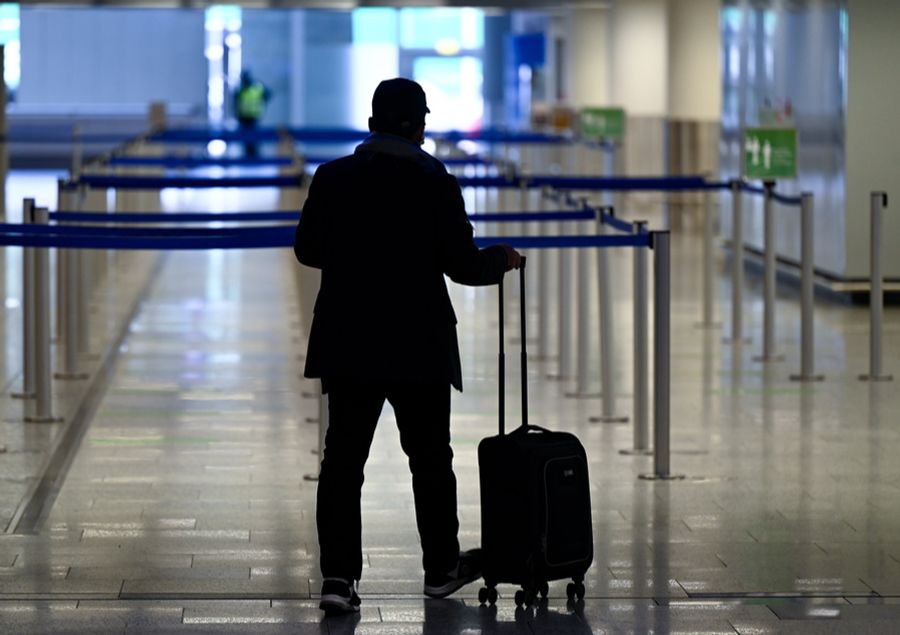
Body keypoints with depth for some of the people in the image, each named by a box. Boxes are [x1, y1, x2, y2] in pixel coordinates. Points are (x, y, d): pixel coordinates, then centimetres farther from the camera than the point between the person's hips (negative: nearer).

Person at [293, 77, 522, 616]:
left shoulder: (333, 179, -2)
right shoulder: (436, 184, -10)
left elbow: (307, 249, 6)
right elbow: (462, 265, -8)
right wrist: (502, 259, 13)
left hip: (347, 345, 2)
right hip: (420, 348, -2)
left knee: (343, 458, 2)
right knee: (431, 457, 14)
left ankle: (339, 576, -7)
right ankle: (442, 568, 27)